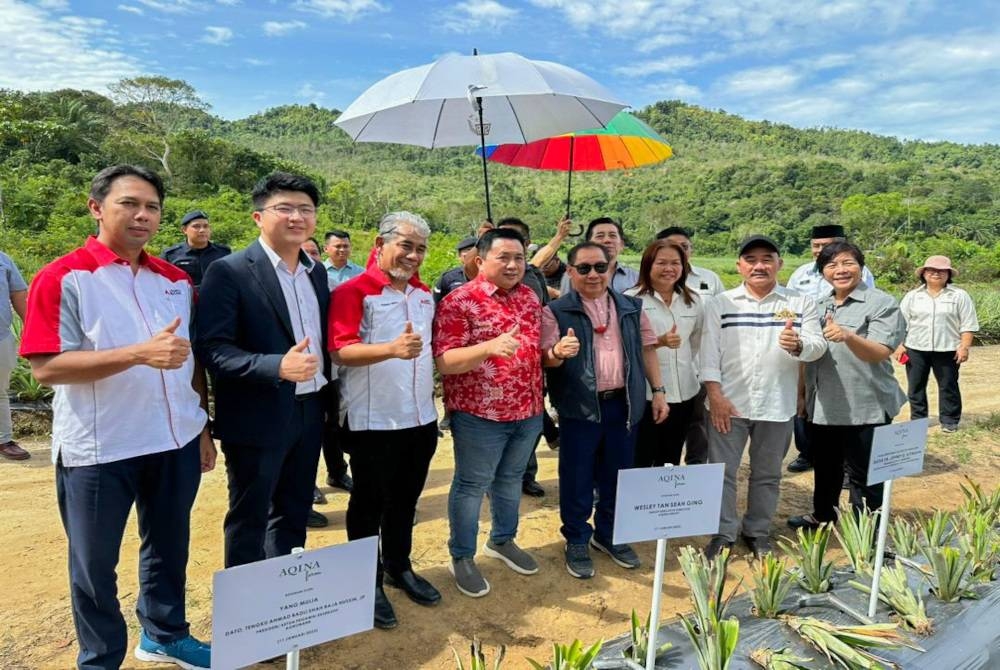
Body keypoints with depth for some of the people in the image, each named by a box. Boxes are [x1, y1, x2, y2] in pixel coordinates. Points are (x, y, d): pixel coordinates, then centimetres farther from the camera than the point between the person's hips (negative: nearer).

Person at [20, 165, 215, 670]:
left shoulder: (175, 280, 7)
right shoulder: (63, 278, -10)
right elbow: (46, 366, -18)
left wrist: (203, 428, 11)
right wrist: (140, 353, -27)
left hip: (176, 442, 5)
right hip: (98, 450, -5)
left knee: (169, 549, 19)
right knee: (94, 563, 12)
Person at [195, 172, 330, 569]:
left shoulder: (316, 272, 9)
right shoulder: (229, 272, -12)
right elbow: (211, 349, -18)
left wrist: (329, 398, 9)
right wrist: (277, 366, -31)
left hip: (309, 412, 7)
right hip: (258, 417, -6)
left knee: (294, 515, 19)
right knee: (249, 520, 9)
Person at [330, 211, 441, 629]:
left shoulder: (424, 294, 10)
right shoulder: (354, 291, -13)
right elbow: (341, 351, -23)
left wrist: (431, 400, 16)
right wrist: (392, 348, -36)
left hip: (420, 418, 7)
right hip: (373, 421, -6)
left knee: (405, 499, 19)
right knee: (369, 504, 8)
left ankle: (399, 567, 37)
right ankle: (368, 584, 23)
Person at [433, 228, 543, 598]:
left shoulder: (530, 296, 7)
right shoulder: (459, 301, -14)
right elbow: (444, 361, -20)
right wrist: (489, 347, -34)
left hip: (528, 411, 7)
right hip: (480, 414, -6)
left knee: (510, 479, 21)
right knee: (471, 485, 9)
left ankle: (502, 541, 42)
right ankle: (462, 557, 26)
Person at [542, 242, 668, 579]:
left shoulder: (631, 307, 8)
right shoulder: (556, 311, -4)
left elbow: (647, 349, 13)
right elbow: (545, 358, -9)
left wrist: (658, 391, 8)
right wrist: (558, 352, -32)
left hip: (623, 403, 4)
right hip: (580, 407, -3)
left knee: (617, 474, 15)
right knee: (577, 477, 6)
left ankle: (608, 534, 34)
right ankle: (576, 541, 23)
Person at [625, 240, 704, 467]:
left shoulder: (693, 300, 9)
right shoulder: (632, 298, -7)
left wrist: (688, 369, 17)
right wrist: (659, 341, -24)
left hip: (684, 393, 5)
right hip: (644, 394, -5)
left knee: (670, 463, 14)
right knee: (640, 463, 0)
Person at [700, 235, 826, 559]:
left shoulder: (801, 303, 2)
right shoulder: (719, 304, 1)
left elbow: (818, 345, -3)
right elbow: (709, 351, -4)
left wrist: (798, 345, -27)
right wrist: (715, 395, -12)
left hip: (777, 406, 1)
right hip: (728, 403, -1)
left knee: (767, 474, 15)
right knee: (722, 471, 5)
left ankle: (757, 532, 33)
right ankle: (724, 533, 20)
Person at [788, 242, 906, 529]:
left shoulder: (882, 303, -9)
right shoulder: (819, 305, 11)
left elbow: (880, 353, -22)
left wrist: (848, 336, -39)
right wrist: (802, 387, 15)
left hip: (865, 407, -6)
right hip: (822, 406, 7)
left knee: (863, 474, 3)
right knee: (825, 467, 21)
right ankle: (822, 515, 40)